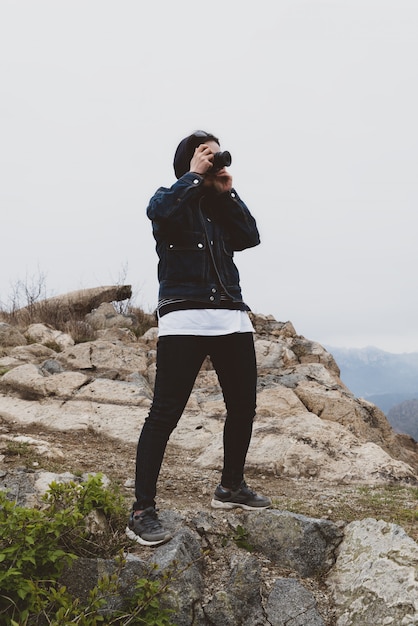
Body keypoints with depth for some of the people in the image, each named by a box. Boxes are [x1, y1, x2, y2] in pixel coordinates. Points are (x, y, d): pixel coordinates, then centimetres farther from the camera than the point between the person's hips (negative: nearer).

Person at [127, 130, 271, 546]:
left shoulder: (220, 207, 21)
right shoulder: (174, 199, 6)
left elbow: (250, 238, 7)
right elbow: (159, 210, -18)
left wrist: (227, 192, 6)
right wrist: (194, 175, -6)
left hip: (232, 317, 6)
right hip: (185, 317, -6)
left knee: (243, 406, 9)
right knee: (165, 412, -12)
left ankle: (231, 487, 29)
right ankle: (142, 511, -10)